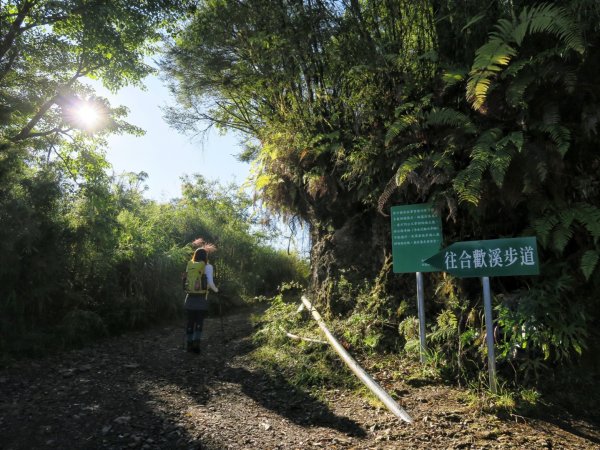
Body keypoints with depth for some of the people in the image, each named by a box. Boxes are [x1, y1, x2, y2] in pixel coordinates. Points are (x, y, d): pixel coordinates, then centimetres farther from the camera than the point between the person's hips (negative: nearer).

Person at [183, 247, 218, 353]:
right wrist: (215, 289, 7)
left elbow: (186, 282, 11)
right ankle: (196, 342, -10)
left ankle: (189, 344, 15)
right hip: (201, 299, -3)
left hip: (190, 298, 3)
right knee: (199, 322, 6)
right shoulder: (208, 267, -6)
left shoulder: (189, 266, 6)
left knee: (190, 322, 13)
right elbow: (210, 283, -12)